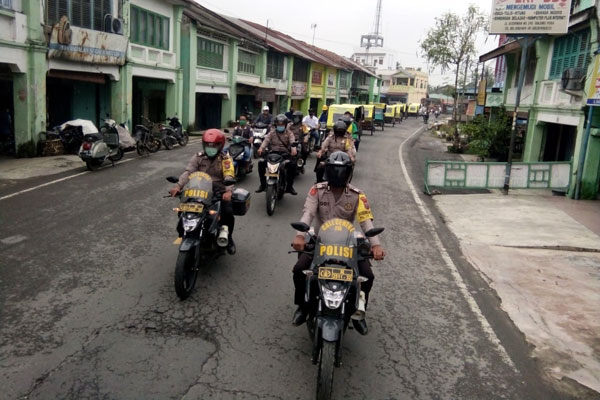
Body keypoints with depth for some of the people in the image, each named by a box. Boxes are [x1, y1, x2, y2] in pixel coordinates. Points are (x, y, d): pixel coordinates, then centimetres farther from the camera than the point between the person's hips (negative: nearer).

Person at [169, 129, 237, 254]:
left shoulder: (226, 159, 1)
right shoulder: (198, 157, 8)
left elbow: (229, 176, -15)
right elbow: (188, 172, -7)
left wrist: (228, 191, -36)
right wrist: (178, 186, -26)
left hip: (218, 190, -2)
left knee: (228, 212, -24)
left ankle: (228, 238, 3)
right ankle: (183, 235, 6)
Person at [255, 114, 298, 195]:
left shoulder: (289, 133, 7)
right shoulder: (272, 132, 11)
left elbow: (292, 141, -12)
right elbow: (266, 140, -6)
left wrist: (293, 148, -36)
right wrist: (261, 148, -28)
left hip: (285, 154, -1)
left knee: (292, 165, -28)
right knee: (261, 163, -19)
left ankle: (289, 186, -13)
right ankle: (263, 184, -4)